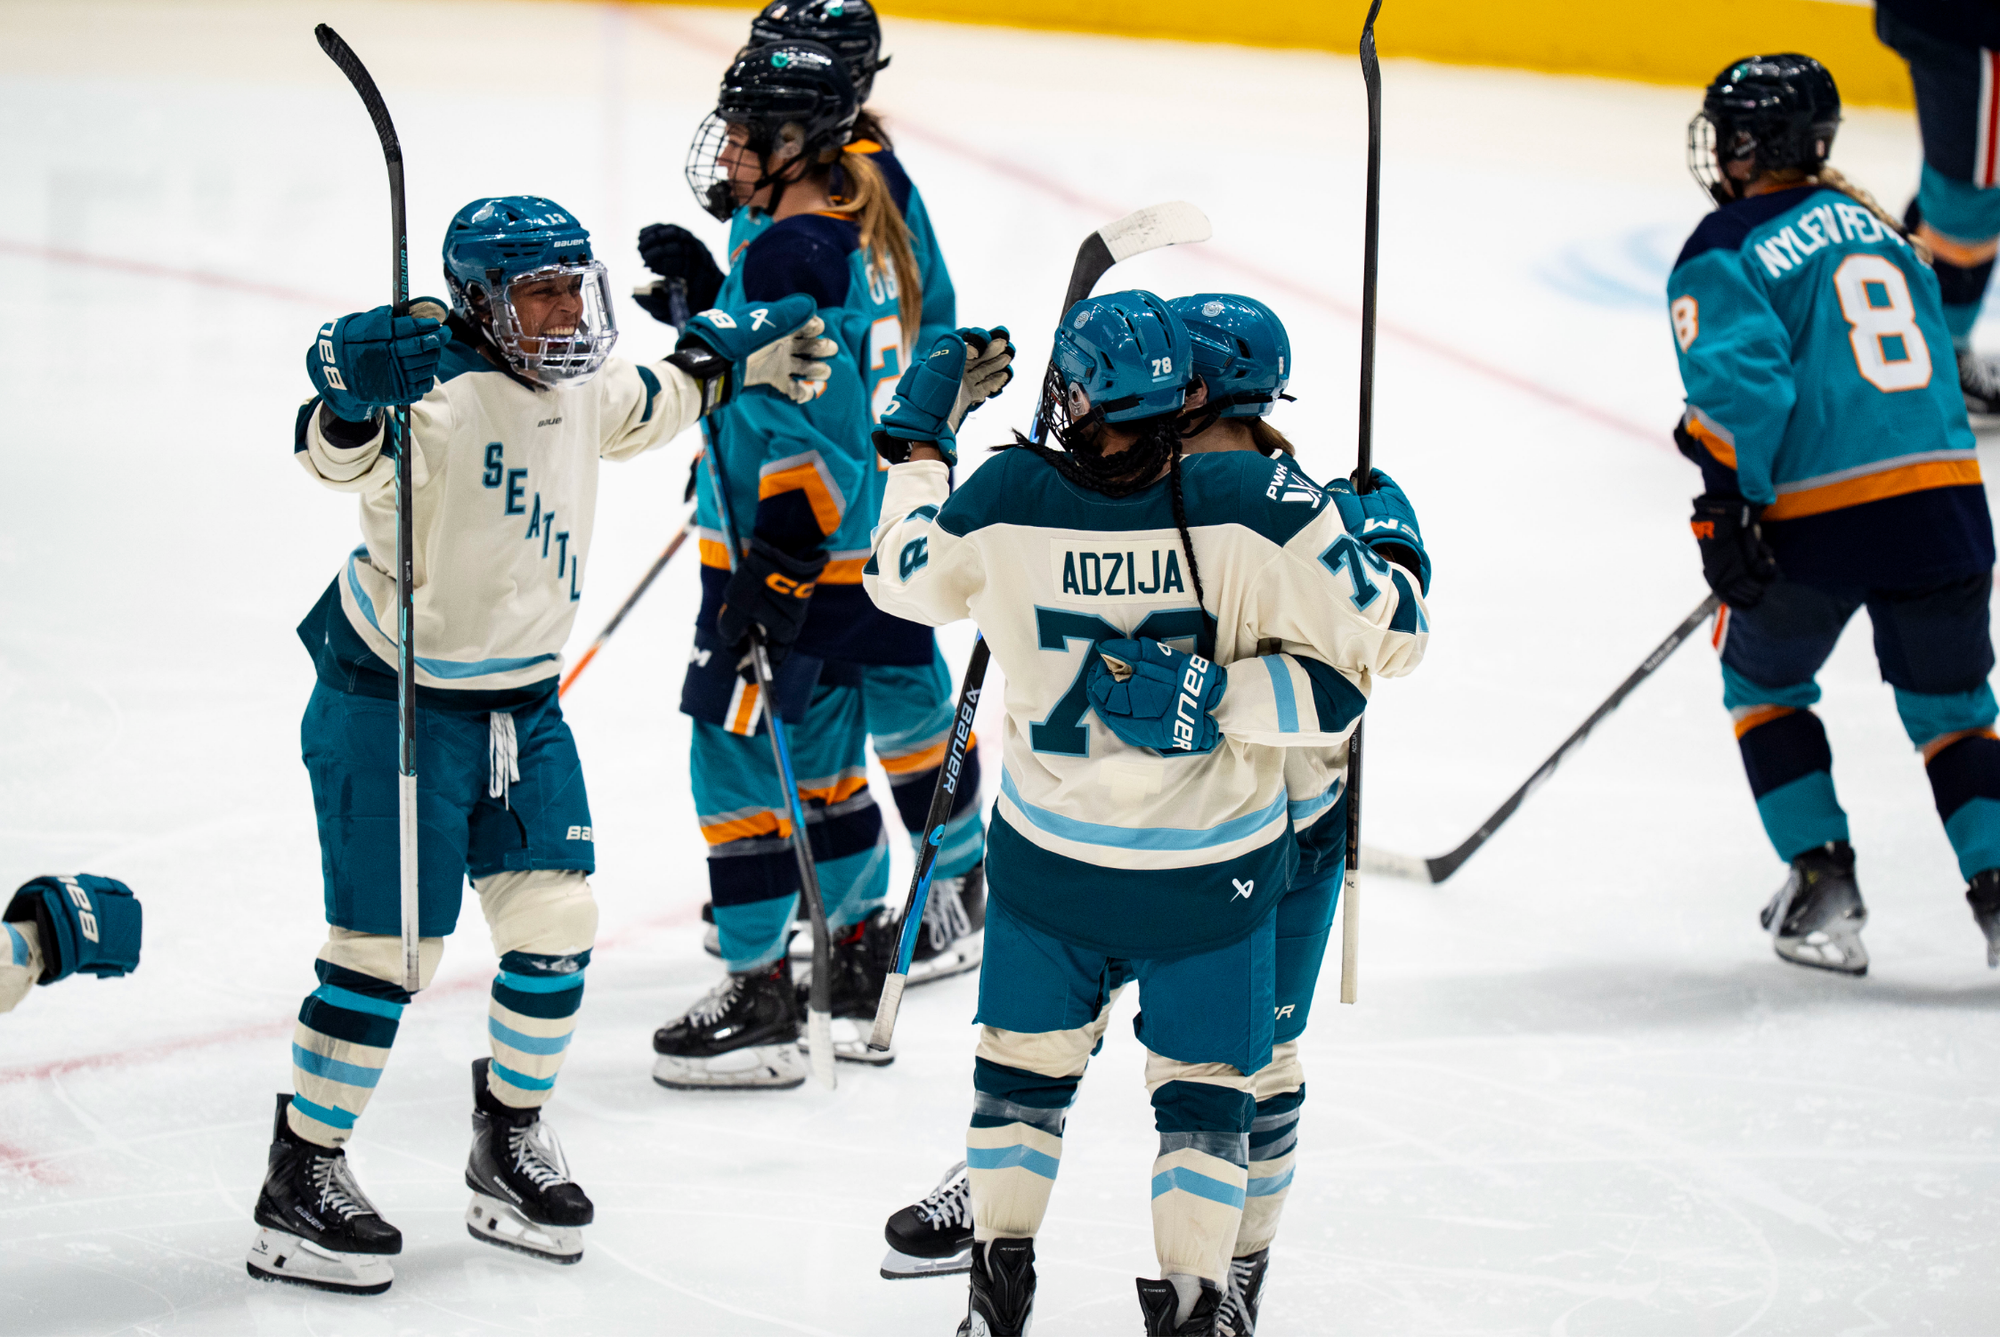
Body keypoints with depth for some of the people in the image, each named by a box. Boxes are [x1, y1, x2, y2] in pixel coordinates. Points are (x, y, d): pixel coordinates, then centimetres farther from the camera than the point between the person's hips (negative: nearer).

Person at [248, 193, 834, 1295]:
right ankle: (299, 1182, 5)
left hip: (522, 698, 8)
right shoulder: (442, 392, -23)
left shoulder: (579, 388, 3)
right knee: (388, 942, -6)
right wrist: (356, 389, -60)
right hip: (393, 699, -7)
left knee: (555, 918, 5)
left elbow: (645, 408, 27)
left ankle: (509, 1141, 25)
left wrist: (735, 358, 25)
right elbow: (338, 453, -42)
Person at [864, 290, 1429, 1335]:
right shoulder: (1259, 503, -24)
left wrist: (919, 442, 18)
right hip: (1212, 870, -2)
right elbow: (1379, 639, -18)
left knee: (1025, 1061, 21)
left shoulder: (1004, 501, -17)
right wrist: (1390, 546, 0)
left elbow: (902, 575, 5)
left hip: (1050, 852, 2)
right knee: (1206, 1088, 13)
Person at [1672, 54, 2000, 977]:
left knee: (1763, 683, 21)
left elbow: (1742, 377, -17)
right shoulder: (1871, 226, 20)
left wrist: (1728, 506, -14)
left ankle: (1823, 880, 13)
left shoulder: (1722, 254, -1)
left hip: (1822, 514, -5)